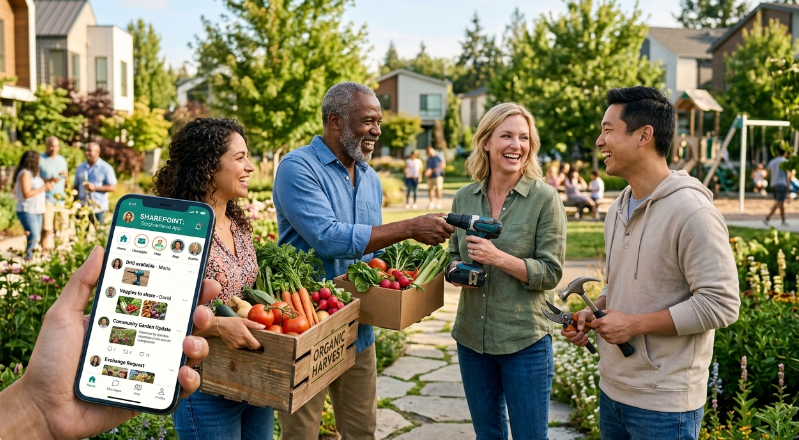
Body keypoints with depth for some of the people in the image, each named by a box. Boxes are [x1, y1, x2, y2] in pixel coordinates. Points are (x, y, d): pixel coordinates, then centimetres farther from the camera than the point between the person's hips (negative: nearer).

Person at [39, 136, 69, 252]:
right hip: (46, 199, -5)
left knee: (61, 227, 1)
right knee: (47, 229, -10)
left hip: (61, 199, 5)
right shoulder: (40, 160, -1)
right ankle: (46, 252, -7)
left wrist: (65, 176, 0)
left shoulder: (62, 160, 16)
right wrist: (49, 180, -20)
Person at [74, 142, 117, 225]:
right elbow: (76, 187, 17)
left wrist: (94, 187, -14)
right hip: (82, 207, 4)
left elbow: (113, 187, -6)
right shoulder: (80, 168, 13)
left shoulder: (105, 168, -1)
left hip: (98, 208, -4)